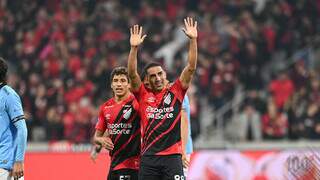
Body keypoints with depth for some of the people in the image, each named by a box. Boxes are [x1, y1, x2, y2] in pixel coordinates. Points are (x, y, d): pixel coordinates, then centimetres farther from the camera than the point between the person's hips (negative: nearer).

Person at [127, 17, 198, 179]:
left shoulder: (175, 92, 8)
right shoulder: (143, 95, 9)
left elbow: (191, 68, 2)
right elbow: (132, 74, -4)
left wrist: (192, 40, -7)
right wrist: (134, 47, -15)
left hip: (172, 156, -1)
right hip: (148, 158, 1)